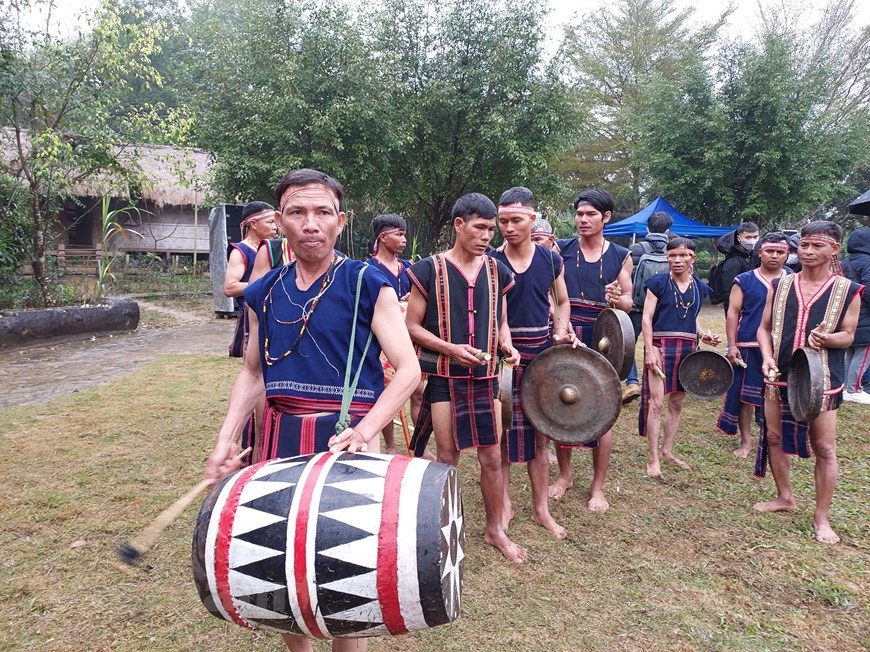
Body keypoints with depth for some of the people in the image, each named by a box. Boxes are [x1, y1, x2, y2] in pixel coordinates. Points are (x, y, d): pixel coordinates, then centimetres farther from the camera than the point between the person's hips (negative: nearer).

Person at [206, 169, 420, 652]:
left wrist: (362, 432, -25)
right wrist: (226, 440, 6)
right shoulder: (264, 293, 8)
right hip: (280, 438, 5)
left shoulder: (368, 285, -7)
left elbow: (408, 370, -11)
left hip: (346, 439, -4)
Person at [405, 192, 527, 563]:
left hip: (484, 377, 4)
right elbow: (412, 326, -5)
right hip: (444, 377, -3)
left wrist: (506, 346, -5)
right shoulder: (430, 269, -7)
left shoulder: (495, 271, 6)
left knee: (492, 456, 9)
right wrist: (451, 348, -18)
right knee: (447, 456, 7)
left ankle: (495, 530, 27)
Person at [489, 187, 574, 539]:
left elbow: (563, 302, 16)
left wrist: (562, 330, -3)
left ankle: (540, 508, 23)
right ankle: (504, 504, 22)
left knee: (540, 432, 10)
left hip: (543, 352, 3)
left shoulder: (551, 259, 4)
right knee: (503, 431, 4)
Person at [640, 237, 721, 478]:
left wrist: (703, 335, 1)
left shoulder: (699, 287, 11)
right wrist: (649, 350, -14)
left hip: (688, 349, 5)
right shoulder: (659, 283, -3)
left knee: (677, 403, 12)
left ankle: (667, 451, 26)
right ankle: (653, 459, -2)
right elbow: (647, 318, -5)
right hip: (661, 346, -5)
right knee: (656, 402, -8)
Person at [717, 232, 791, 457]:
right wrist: (731, 346, -7)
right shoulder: (744, 281, 3)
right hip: (748, 348, -1)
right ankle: (745, 441, 20)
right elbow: (733, 313, 1)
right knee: (745, 395, 6)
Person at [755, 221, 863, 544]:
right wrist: (767, 359, -9)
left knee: (824, 448, 1)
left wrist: (827, 339, -24)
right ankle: (785, 497, 33)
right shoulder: (780, 286, 5)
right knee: (774, 437, 12)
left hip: (821, 380, -3)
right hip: (779, 376, 3)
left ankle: (822, 517, 16)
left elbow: (848, 335, -1)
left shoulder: (847, 291, -2)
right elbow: (765, 328, 8)